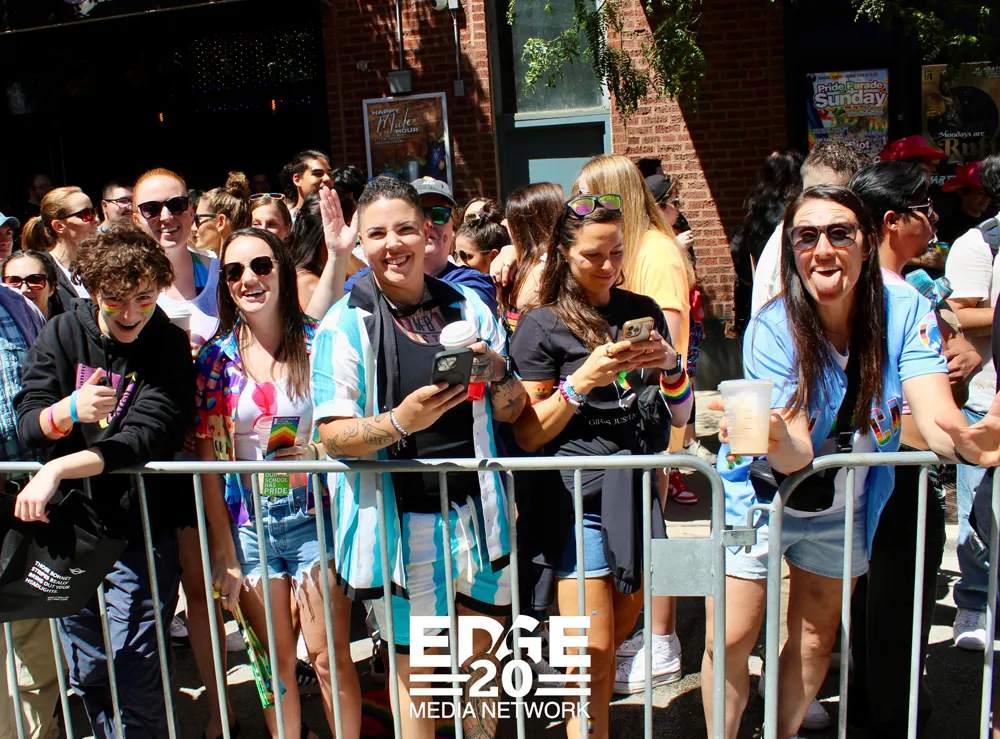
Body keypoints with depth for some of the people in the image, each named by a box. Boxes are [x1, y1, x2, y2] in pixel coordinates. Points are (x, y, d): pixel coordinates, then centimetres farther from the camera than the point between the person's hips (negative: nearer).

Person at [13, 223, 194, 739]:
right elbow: (27, 426, -6)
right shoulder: (62, 334, -1)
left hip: (140, 528, -3)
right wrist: (68, 411, -28)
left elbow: (148, 437, -20)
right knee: (85, 673, 15)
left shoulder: (169, 346, -10)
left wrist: (59, 468, -29)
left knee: (132, 675, -4)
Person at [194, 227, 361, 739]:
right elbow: (208, 455, 0)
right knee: (276, 659, 14)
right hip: (249, 523, 2)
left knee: (329, 657, 5)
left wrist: (313, 450, -19)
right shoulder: (216, 357, 0)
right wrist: (223, 546, -2)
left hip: (315, 518, -2)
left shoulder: (318, 343, -5)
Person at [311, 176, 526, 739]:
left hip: (473, 509, 4)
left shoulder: (469, 308, 5)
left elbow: (513, 413, 9)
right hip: (398, 518, -3)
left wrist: (495, 372, -13)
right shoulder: (344, 324, -6)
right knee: (416, 669, 11)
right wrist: (401, 421, -28)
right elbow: (334, 436, -10)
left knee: (482, 660, 17)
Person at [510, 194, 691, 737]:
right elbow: (527, 436, -8)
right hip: (577, 494, -5)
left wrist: (670, 367, -8)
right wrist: (583, 380, -19)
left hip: (634, 488, 5)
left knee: (622, 629, 15)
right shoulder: (542, 326, -5)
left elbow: (680, 416, 12)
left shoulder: (642, 311, 8)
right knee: (594, 652, -3)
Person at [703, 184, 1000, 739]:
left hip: (845, 507, 3)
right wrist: (773, 440, -53)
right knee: (730, 642, -1)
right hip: (762, 496, -3)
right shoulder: (772, 330, -23)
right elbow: (796, 454, -29)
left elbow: (935, 417, -24)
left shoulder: (905, 310, -17)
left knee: (817, 638, 18)